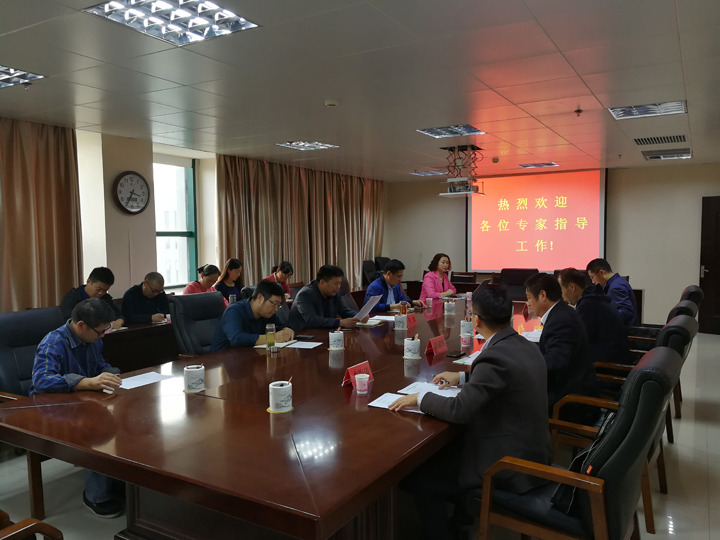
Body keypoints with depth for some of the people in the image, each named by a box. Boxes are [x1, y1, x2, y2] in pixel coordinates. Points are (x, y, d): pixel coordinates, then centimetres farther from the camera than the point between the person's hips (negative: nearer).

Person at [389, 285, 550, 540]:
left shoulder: (495, 356, -26)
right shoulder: (525, 346, 2)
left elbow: (459, 410, -27)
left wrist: (420, 397, -11)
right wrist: (463, 377, 19)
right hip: (529, 451, 10)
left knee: (416, 479, -5)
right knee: (442, 452, 22)